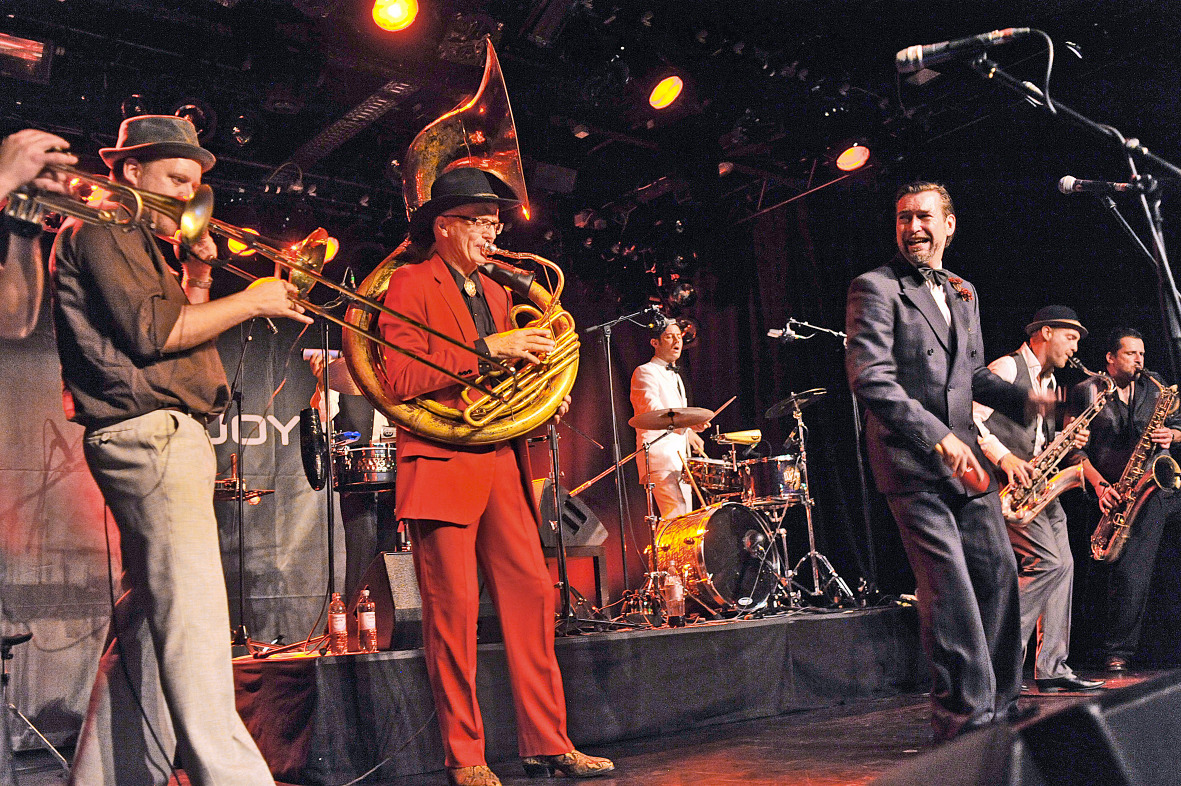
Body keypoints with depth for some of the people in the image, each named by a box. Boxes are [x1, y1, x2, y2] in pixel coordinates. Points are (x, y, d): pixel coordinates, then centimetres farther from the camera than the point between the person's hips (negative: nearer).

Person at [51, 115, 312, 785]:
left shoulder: (138, 242, 27)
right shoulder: (98, 229, -3)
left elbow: (183, 335, 24)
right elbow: (152, 331, -16)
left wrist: (198, 275, 11)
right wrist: (251, 301, -10)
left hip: (169, 437, 10)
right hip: (149, 433, -10)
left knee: (150, 621, 11)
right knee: (192, 617, -14)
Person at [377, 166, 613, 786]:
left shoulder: (496, 291, 23)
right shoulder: (410, 284, 1)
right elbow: (401, 379, -13)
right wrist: (488, 348, -16)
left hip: (501, 461, 7)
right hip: (441, 462, -6)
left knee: (532, 594, 2)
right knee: (453, 607, -5)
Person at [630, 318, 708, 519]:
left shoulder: (675, 376, 26)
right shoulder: (645, 372, -3)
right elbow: (652, 410, -20)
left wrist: (690, 433, 12)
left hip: (680, 457, 10)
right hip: (659, 453, -9)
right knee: (676, 517, -22)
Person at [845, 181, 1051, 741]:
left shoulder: (963, 293, 18)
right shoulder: (874, 288, -6)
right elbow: (870, 378, -17)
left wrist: (1026, 398, 9)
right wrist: (938, 437, -24)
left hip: (964, 458, 8)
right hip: (911, 461, -8)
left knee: (998, 572, 9)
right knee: (949, 586, -11)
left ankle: (999, 704, 23)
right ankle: (963, 715, -2)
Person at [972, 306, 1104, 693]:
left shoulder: (1050, 383, 22)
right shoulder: (1007, 368, -7)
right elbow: (971, 418, -17)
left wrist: (1069, 441, 5)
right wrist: (1003, 457, -25)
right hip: (1005, 483, -9)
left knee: (1063, 565, 4)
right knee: (1048, 562, -18)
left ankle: (1052, 667, 8)